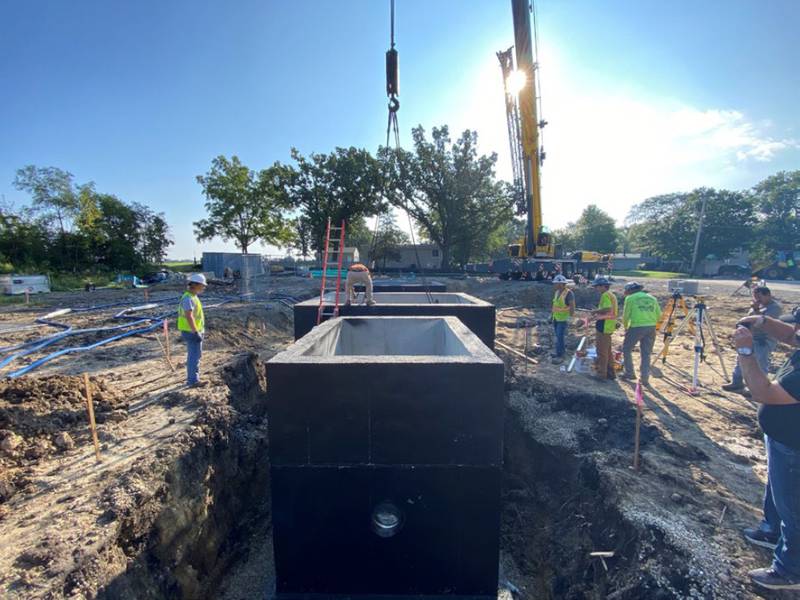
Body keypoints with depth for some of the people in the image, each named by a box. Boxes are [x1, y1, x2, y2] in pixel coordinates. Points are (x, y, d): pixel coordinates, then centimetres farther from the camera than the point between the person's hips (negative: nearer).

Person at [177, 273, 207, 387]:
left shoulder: (193, 297, 12)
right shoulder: (188, 298, -20)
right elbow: (189, 317, -26)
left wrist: (201, 330, 22)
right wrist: (196, 333, -25)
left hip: (195, 331, 10)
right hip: (192, 332, -10)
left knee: (194, 355, 17)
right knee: (195, 356, -4)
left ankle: (192, 379, 28)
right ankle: (193, 381, 4)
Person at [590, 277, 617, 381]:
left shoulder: (605, 295, -16)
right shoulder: (612, 295, 16)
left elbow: (607, 309, -30)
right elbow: (615, 311, 22)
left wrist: (595, 311, -15)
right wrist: (598, 313, 15)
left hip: (603, 327, -10)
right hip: (609, 326, 10)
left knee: (602, 352, -2)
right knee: (607, 351, 18)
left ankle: (601, 374, 5)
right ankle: (610, 373, 26)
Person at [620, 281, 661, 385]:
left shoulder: (630, 298, 2)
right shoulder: (652, 298, 16)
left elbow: (626, 316, 3)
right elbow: (659, 315, 13)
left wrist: (626, 327, 18)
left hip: (637, 327, -5)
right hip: (651, 327, 5)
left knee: (626, 349, 13)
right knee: (646, 354, 11)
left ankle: (629, 373, 15)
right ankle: (644, 378, 13)